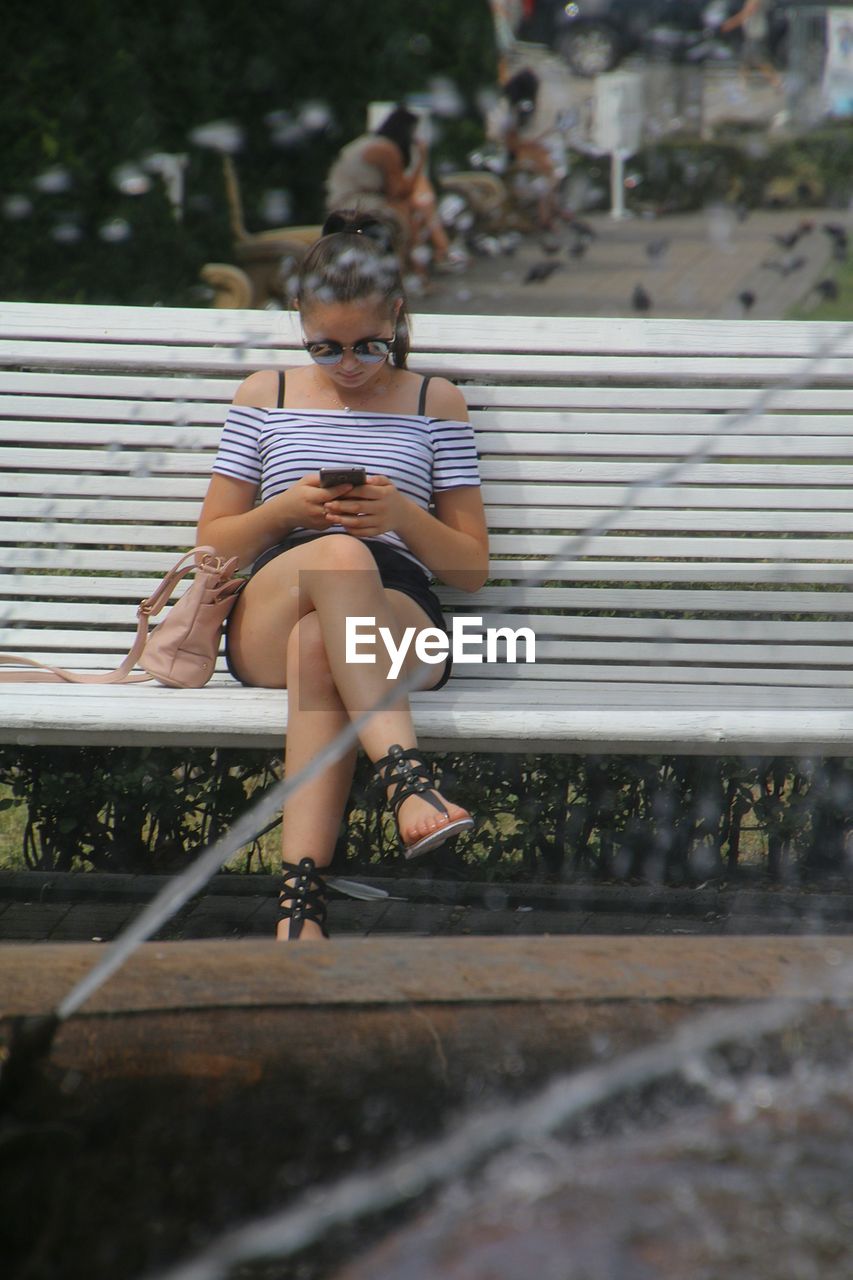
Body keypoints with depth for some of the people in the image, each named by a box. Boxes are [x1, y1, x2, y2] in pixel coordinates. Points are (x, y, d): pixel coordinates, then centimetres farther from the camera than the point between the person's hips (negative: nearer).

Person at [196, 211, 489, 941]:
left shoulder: (435, 402, 18)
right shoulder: (265, 395, 20)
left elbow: (473, 567, 13)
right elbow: (213, 544, 17)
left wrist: (404, 514, -7)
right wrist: (284, 509, -4)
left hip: (399, 621, 0)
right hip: (263, 624, 0)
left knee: (318, 644, -40)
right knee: (340, 556, -39)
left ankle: (301, 901, -56)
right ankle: (409, 783, -59)